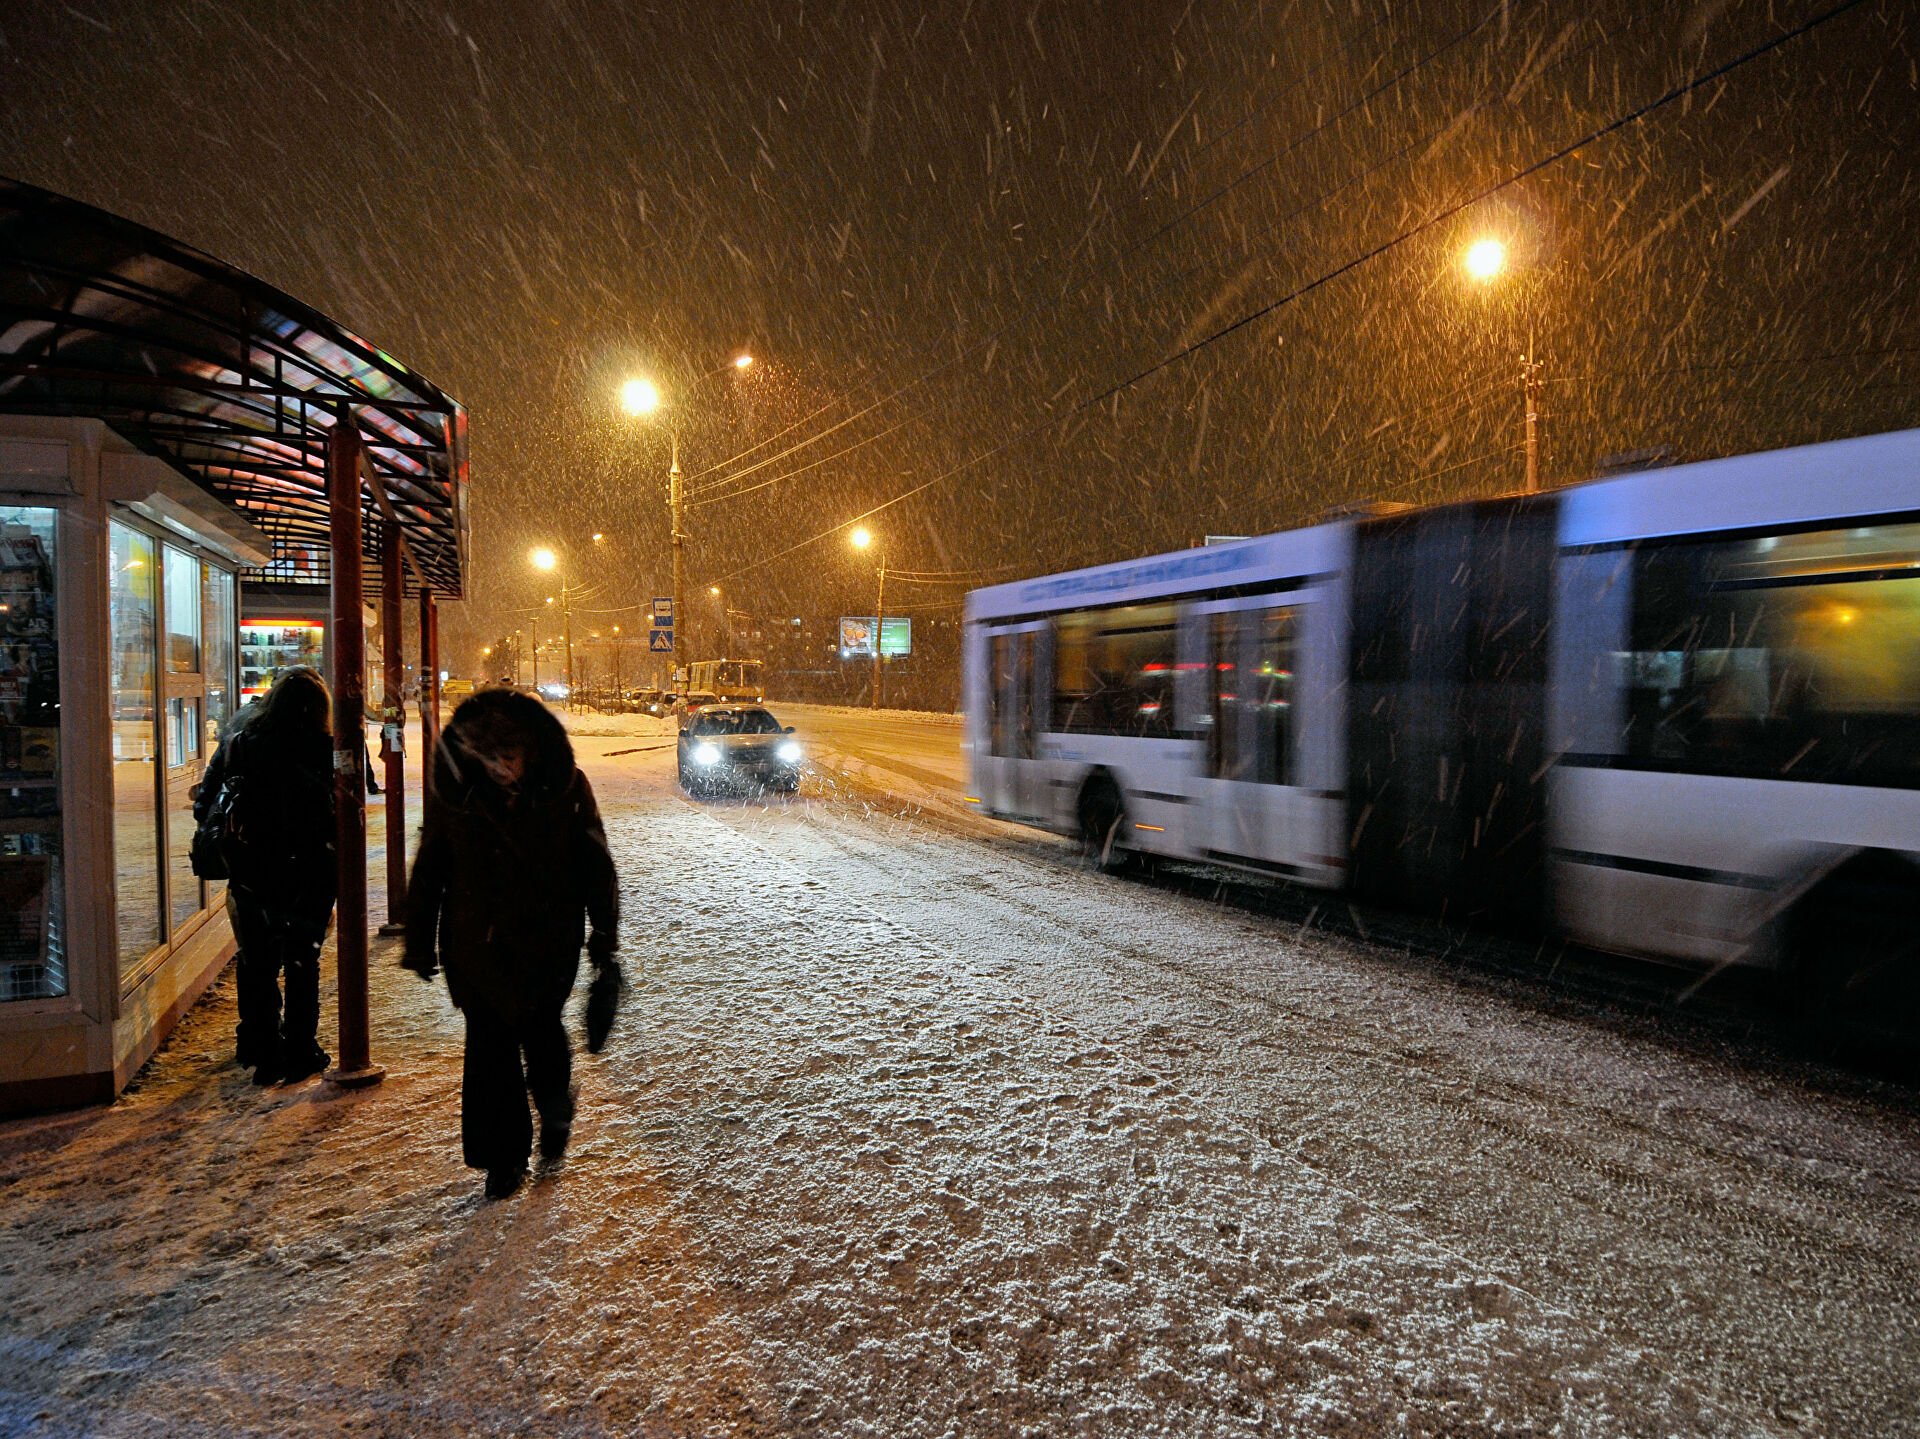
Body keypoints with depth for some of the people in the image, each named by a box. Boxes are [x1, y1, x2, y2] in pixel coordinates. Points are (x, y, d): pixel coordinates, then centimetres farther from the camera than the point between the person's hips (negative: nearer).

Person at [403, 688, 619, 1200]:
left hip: (549, 937, -1)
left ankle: (555, 1110, 34)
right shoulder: (453, 789, -5)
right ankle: (503, 1156, 21)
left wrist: (604, 933, 3)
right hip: (477, 941, 2)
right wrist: (419, 941, 8)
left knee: (539, 1029, 0)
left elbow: (594, 864, 1)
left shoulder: (565, 786, -8)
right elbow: (430, 867, 6)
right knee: (489, 1045, 4)